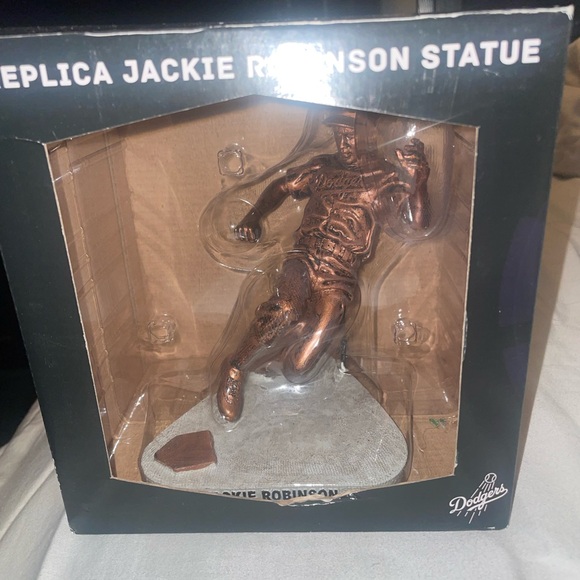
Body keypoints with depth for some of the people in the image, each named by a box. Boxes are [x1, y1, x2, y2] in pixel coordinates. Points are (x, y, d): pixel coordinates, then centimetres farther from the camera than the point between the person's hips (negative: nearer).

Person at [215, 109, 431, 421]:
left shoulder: (391, 179, 11)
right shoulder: (324, 167, 20)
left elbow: (418, 223, -2)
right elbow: (281, 186, 26)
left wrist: (419, 181, -18)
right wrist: (252, 217, 10)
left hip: (342, 273, -2)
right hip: (304, 258, 2)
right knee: (287, 308, -33)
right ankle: (234, 369, -13)